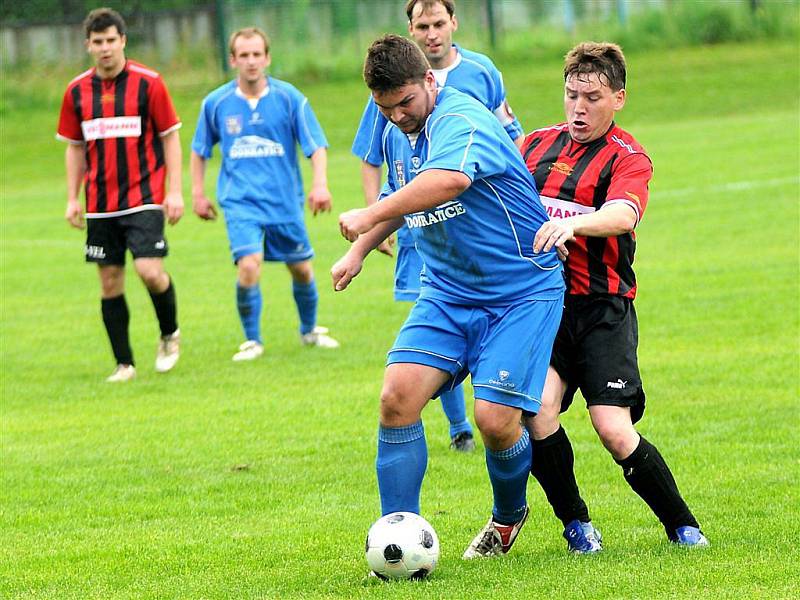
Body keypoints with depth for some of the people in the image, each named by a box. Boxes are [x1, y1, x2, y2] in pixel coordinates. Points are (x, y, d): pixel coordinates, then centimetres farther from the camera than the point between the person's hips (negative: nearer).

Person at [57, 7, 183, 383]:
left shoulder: (147, 83, -5)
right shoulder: (77, 91, 5)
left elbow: (170, 137, -1)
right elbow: (75, 148, 14)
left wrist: (175, 191, -7)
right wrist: (72, 199, 8)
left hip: (143, 198, -4)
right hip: (100, 205, 4)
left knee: (149, 271, -16)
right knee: (110, 280, 3)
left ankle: (170, 334, 12)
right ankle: (124, 363, 12)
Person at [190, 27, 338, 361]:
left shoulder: (288, 97, -3)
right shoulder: (216, 103, 0)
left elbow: (316, 145, -3)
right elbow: (199, 150, 14)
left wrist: (320, 184, -17)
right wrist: (197, 193, 12)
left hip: (285, 201, 1)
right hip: (241, 203, -1)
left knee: (301, 269, 9)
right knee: (249, 265, -20)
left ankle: (310, 330, 36)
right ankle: (252, 341, -3)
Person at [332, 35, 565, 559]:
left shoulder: (462, 119, -21)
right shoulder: (397, 135, 7)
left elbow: (449, 180, -45)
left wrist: (369, 217, -38)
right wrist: (359, 251, 18)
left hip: (521, 293, -7)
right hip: (447, 292, 7)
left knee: (495, 419, -15)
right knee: (397, 396, -13)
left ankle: (509, 516, 18)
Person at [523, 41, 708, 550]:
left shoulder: (628, 159, -1)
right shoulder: (537, 145, 14)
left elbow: (622, 215, -23)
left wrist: (572, 223, -42)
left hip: (602, 307, -3)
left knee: (615, 432, -14)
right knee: (538, 408, -20)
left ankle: (683, 527, 7)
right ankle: (575, 523, 1)